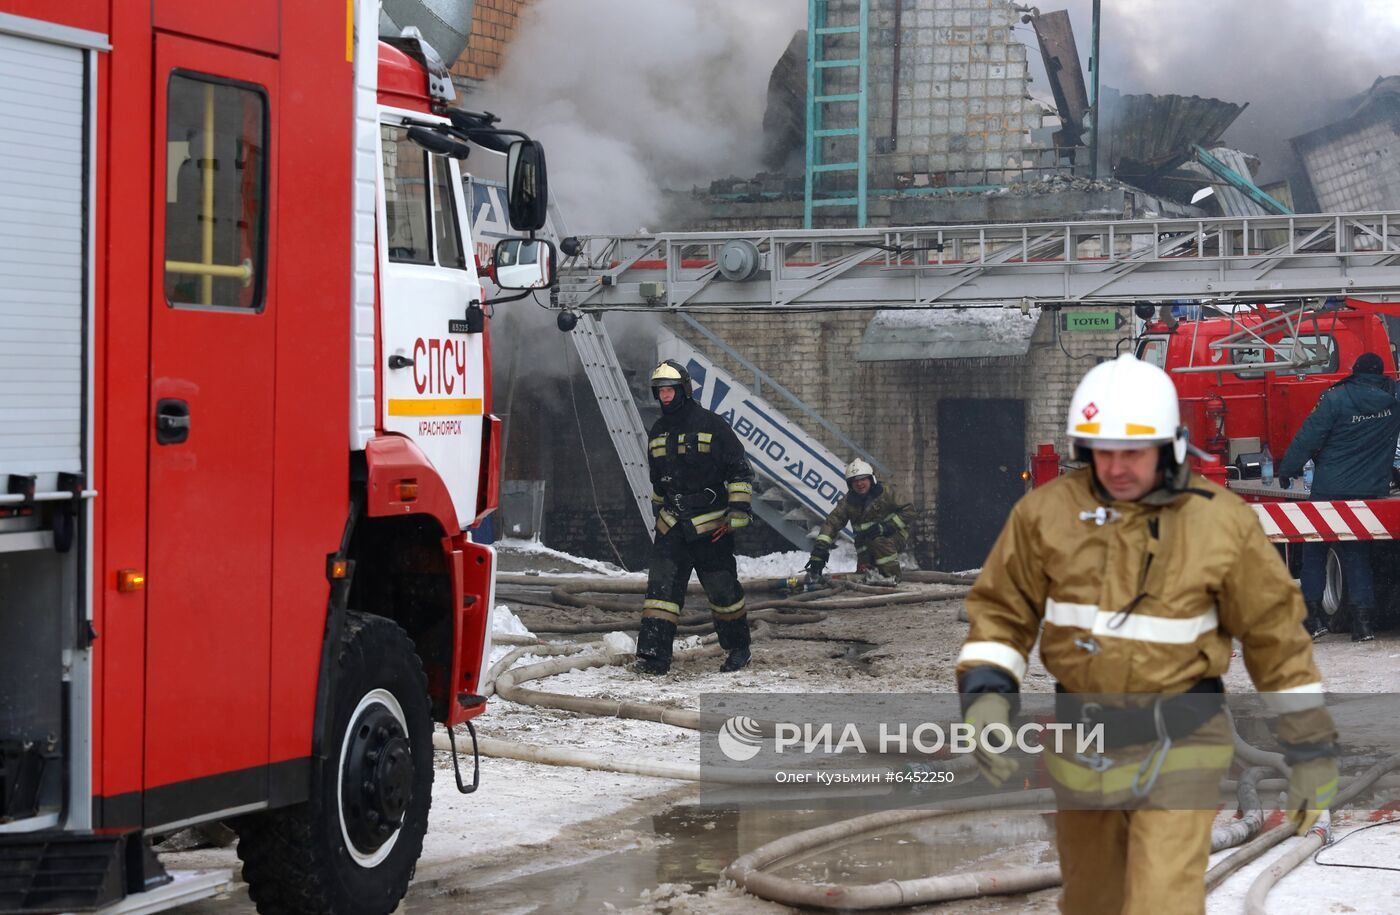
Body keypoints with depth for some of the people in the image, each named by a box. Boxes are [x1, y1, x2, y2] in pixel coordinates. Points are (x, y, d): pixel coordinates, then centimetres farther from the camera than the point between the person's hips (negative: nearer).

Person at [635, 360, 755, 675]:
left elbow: (741, 472, -6)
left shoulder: (712, 425, -7)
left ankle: (738, 648, 23)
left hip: (711, 528, -4)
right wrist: (660, 512, 26)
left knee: (723, 590, 4)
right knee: (661, 587, -9)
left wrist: (737, 514, -13)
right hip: (672, 527, 5)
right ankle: (654, 654, -13)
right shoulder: (658, 432, 11)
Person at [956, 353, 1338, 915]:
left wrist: (1311, 748, 0)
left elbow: (1275, 633, -2)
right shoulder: (1048, 511, -7)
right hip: (1083, 743, 3)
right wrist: (985, 698, -16)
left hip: (1177, 746, -3)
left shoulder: (1222, 523, -11)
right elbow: (1001, 610, 1)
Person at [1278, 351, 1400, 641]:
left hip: (1330, 490, -3)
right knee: (1358, 554, 9)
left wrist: (1287, 470, 0)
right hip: (1372, 491, 3)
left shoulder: (1337, 399, -11)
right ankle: (1364, 619, 0)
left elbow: (1309, 437, -9)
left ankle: (1312, 613, 5)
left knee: (1314, 550, 10)